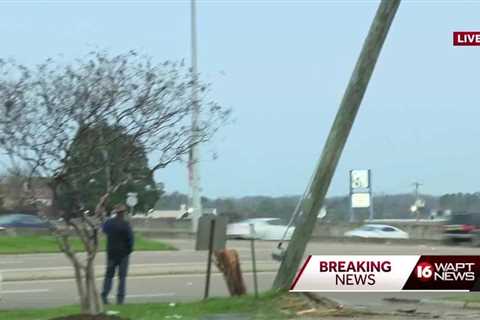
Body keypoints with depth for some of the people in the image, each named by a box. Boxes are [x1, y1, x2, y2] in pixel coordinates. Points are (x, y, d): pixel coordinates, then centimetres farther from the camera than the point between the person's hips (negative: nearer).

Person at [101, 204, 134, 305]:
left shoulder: (108, 222, 0)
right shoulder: (125, 224, -15)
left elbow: (104, 230, 21)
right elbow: (130, 238, -15)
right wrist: (129, 249, 0)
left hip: (111, 252, 4)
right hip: (123, 253, -4)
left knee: (109, 275, 12)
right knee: (122, 276, 3)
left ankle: (104, 295, 1)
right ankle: (120, 298, 0)